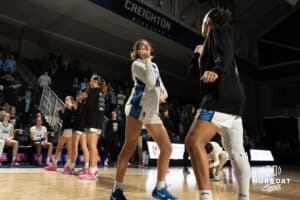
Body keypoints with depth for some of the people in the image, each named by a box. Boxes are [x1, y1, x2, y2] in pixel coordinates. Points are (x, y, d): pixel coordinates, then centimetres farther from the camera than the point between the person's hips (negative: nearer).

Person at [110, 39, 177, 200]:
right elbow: (151, 81, -12)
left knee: (167, 148, 0)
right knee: (129, 148, -9)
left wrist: (164, 93, 9)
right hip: (138, 106, -7)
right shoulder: (137, 63, 3)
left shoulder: (154, 65, 25)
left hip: (152, 111, 7)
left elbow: (159, 82, 30)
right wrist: (147, 60, -8)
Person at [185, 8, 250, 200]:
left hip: (222, 97, -11)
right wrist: (199, 54, 42)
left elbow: (225, 57, -19)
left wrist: (216, 71, -38)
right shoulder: (213, 39, 29)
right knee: (236, 152, 13)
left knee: (194, 141, -24)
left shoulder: (217, 30, 3)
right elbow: (195, 71, 34)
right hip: (229, 99, 11)